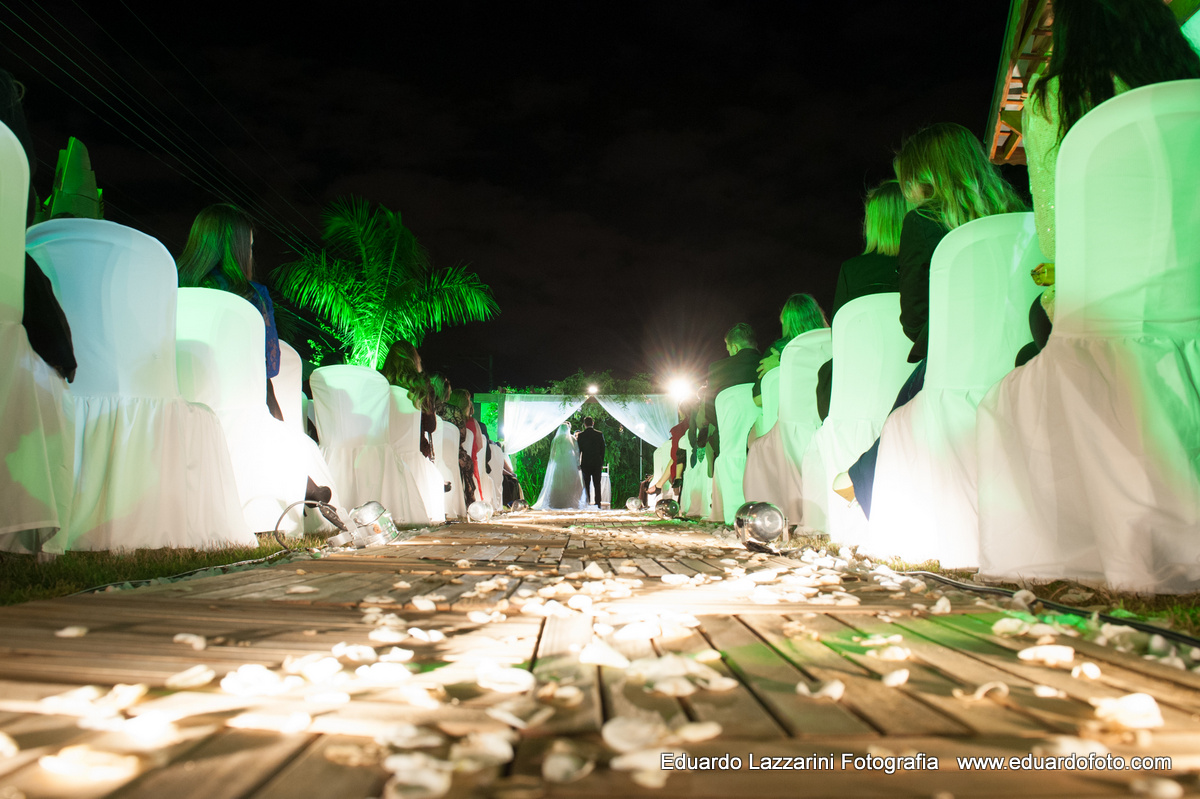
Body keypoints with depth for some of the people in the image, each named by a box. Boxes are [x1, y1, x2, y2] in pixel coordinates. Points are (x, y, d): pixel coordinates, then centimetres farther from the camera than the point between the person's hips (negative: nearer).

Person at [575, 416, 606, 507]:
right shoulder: (600, 434, 0)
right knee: (597, 484, 5)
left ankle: (587, 503, 4)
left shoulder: (581, 435, -5)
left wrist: (578, 464, 6)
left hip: (585, 463, -1)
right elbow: (602, 450, 3)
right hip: (597, 463, 1)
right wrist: (602, 463, 11)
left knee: (586, 484, 6)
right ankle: (598, 503, 4)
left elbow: (579, 450, -2)